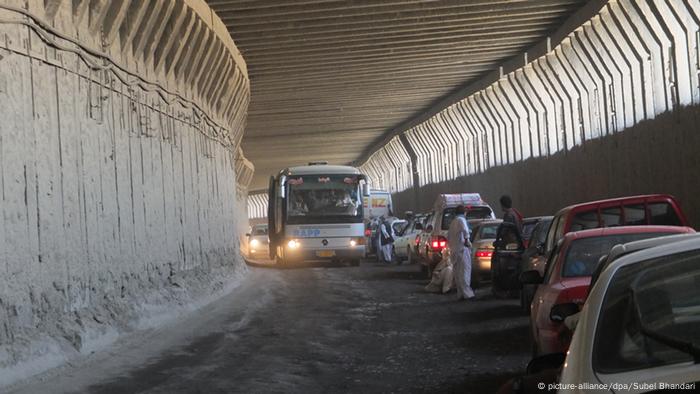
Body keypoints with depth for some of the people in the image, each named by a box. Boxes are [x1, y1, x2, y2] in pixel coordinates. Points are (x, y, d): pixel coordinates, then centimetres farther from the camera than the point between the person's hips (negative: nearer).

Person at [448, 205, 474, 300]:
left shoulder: (453, 222, 19)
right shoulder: (461, 220, -7)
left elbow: (448, 237, 27)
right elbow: (464, 229, -29)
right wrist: (467, 240, -18)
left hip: (454, 250, 9)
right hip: (462, 249, -9)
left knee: (458, 273, 9)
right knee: (465, 271, -9)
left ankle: (461, 293, 12)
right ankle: (467, 293, -12)